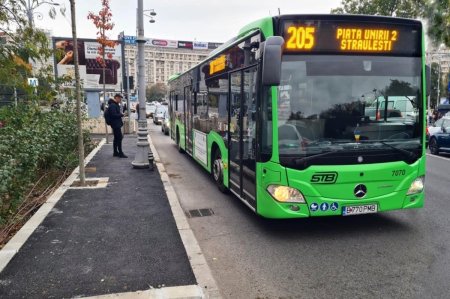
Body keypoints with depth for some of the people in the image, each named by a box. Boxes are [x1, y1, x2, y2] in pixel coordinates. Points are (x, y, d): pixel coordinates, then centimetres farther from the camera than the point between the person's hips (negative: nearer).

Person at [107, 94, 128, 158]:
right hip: (116, 124, -11)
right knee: (119, 138, -10)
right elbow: (114, 115, -23)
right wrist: (121, 115, -12)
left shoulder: (115, 105, 18)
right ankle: (120, 153, -7)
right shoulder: (112, 105, -16)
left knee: (116, 138, 14)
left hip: (117, 124, 11)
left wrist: (121, 114, 8)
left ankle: (115, 152, 20)